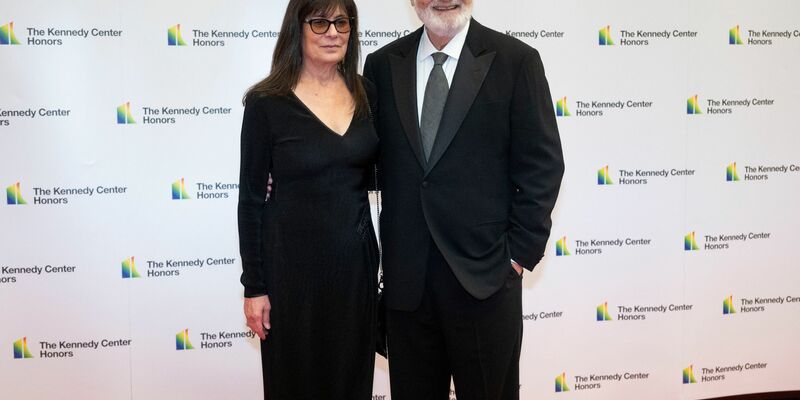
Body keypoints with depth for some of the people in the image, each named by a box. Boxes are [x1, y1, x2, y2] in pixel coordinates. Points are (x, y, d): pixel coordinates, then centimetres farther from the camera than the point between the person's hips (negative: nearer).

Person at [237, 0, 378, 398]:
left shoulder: (365, 93, 2)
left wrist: (384, 254, 6)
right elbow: (251, 200, -7)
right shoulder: (266, 102, -10)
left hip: (356, 258, 4)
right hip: (294, 261, -4)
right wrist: (254, 286, -8)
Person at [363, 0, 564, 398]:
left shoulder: (516, 60, -4)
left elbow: (541, 164, -4)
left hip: (485, 272, -2)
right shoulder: (382, 64, 6)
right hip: (405, 275, 3)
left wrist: (520, 252, -8)